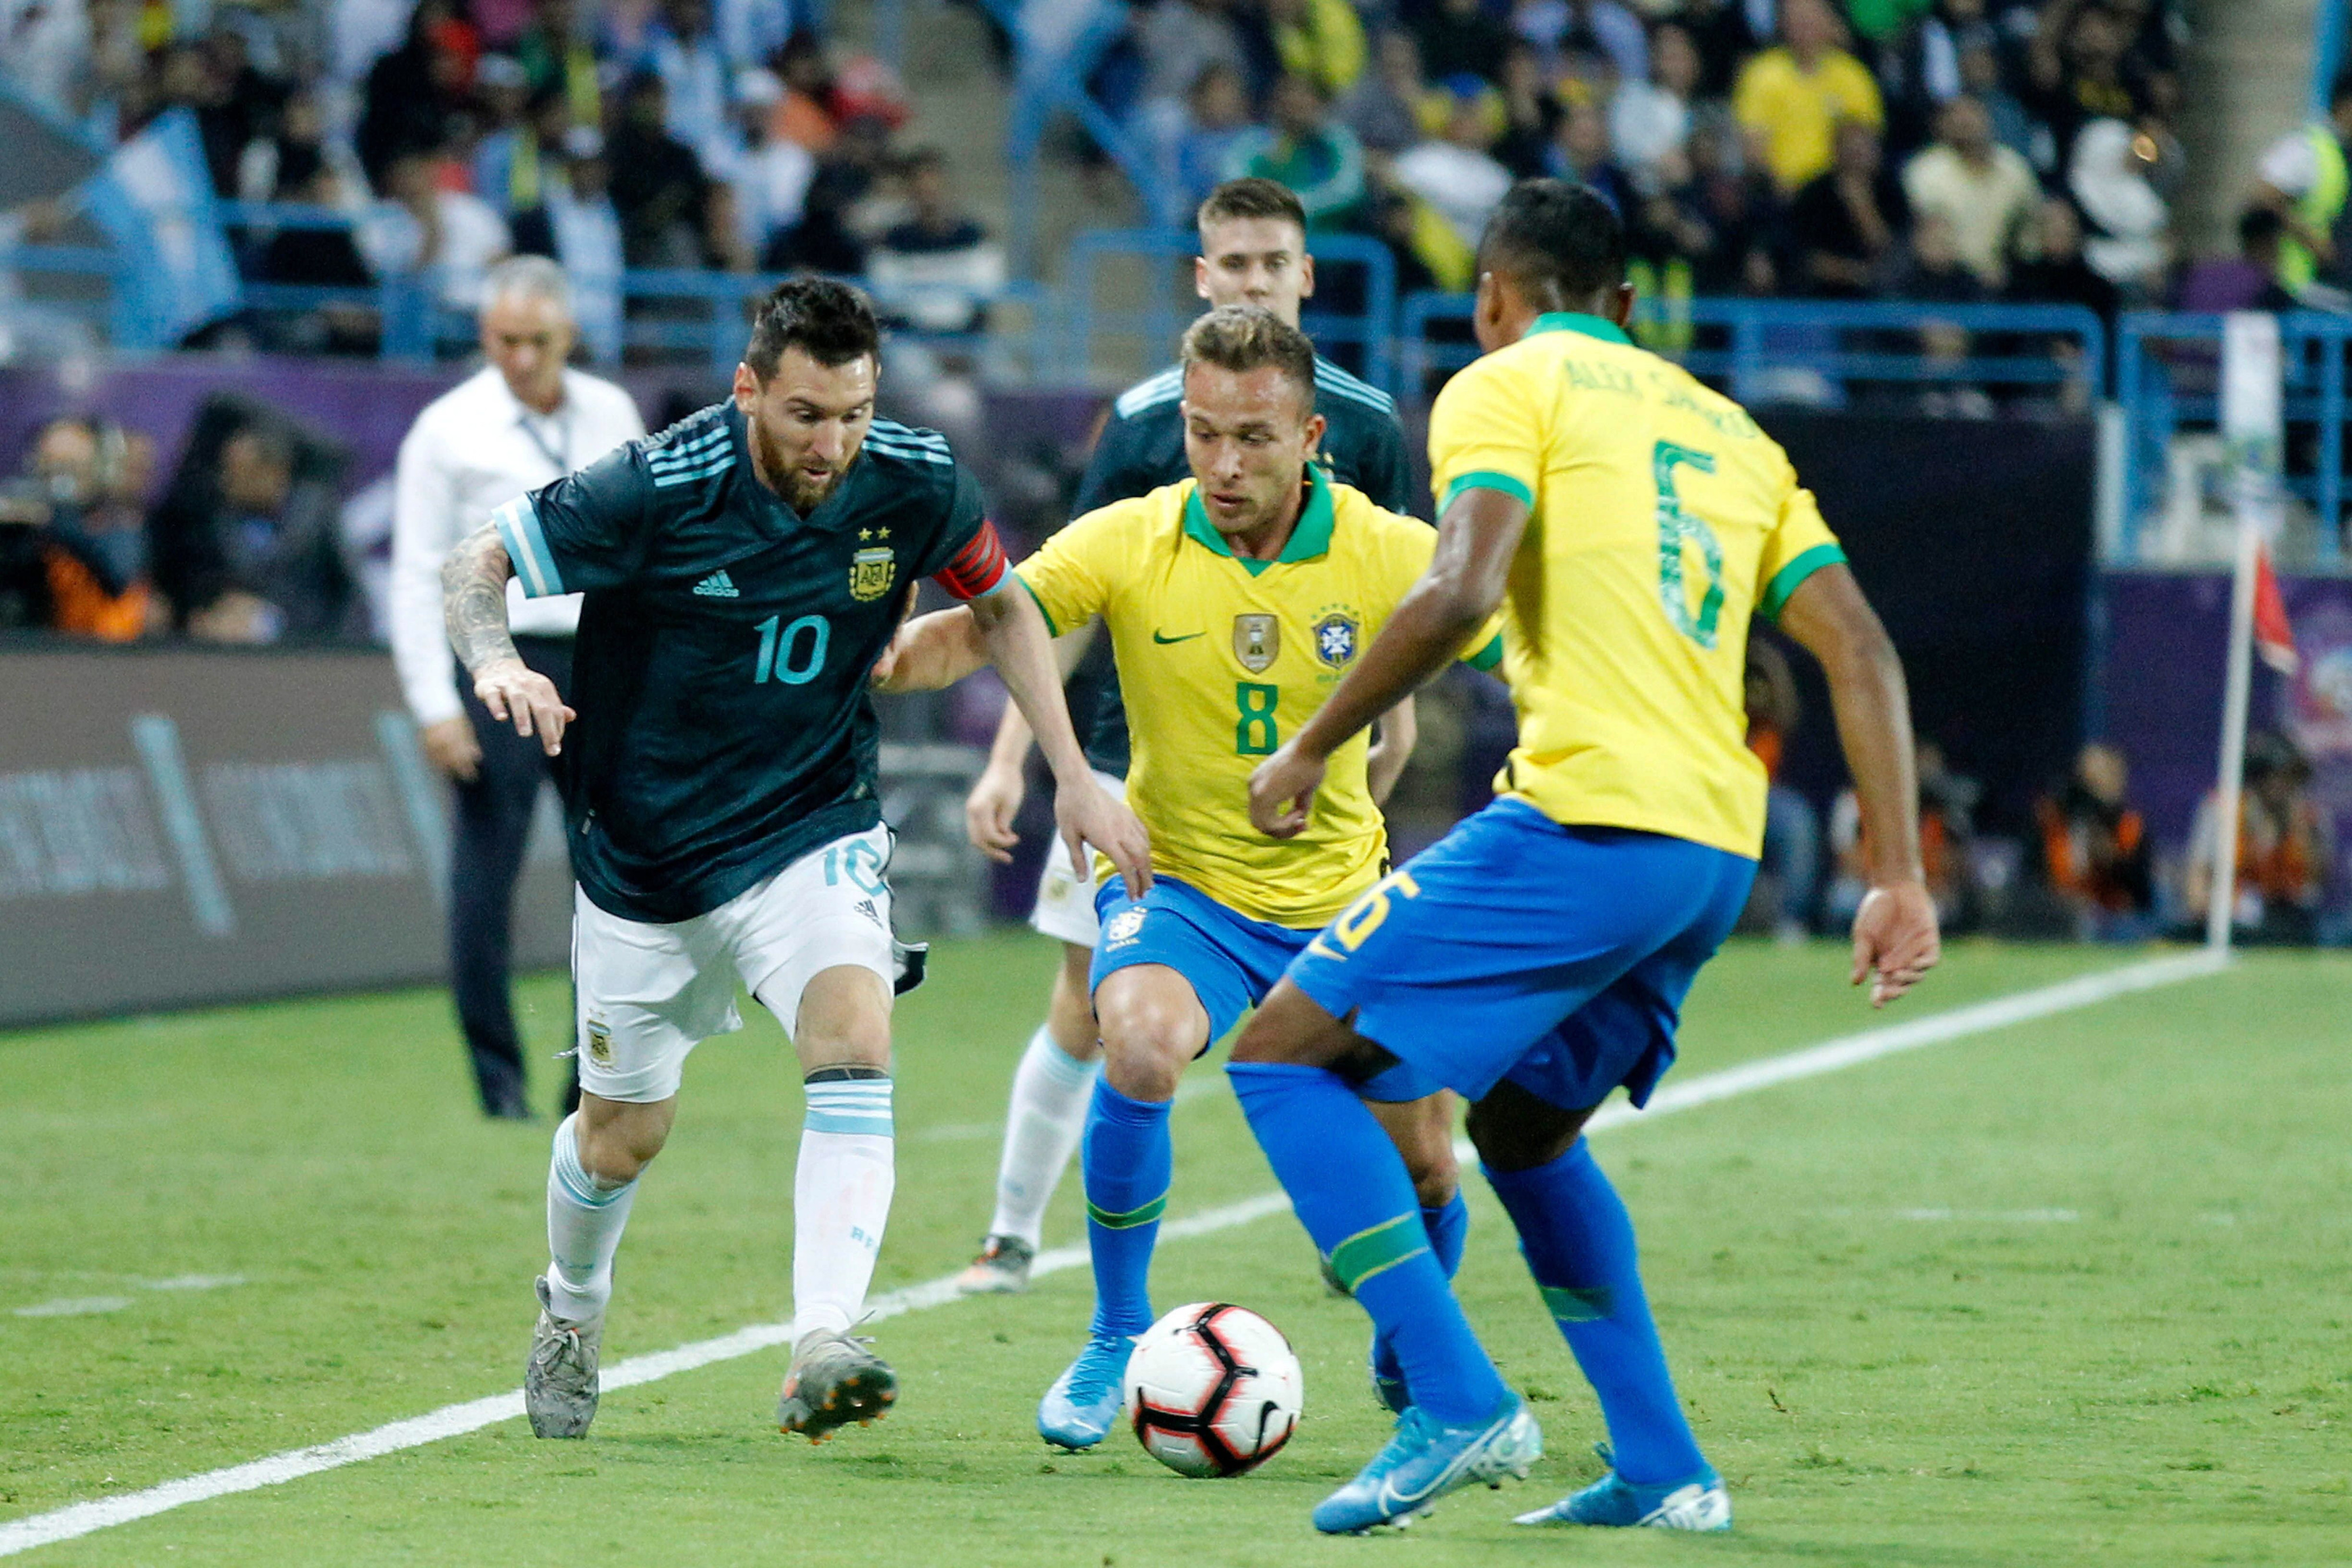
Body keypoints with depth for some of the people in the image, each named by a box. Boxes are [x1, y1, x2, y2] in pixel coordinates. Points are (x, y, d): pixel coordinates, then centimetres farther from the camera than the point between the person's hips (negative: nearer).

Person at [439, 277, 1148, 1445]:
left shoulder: (912, 485, -13)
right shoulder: (659, 488, -22)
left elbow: (1001, 605, 8)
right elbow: (474, 565, -13)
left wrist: (1074, 776, 3)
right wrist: (496, 660, -36)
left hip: (812, 832, 1)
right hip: (645, 853, -1)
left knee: (855, 1042, -27)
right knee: (622, 1134, 11)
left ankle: (822, 1353, -36)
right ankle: (571, 1315, 45)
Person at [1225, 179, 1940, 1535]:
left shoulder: (1508, 387, 4)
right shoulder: (1727, 428, 24)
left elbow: (1461, 593, -14)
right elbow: (1860, 649, 14)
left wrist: (1308, 751, -4)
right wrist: (1900, 879, 11)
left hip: (1587, 819, -8)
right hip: (1717, 853, 8)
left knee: (1284, 1057, -1)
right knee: (1522, 1128, 26)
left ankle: (1457, 1404, -13)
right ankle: (1663, 1472, 17)